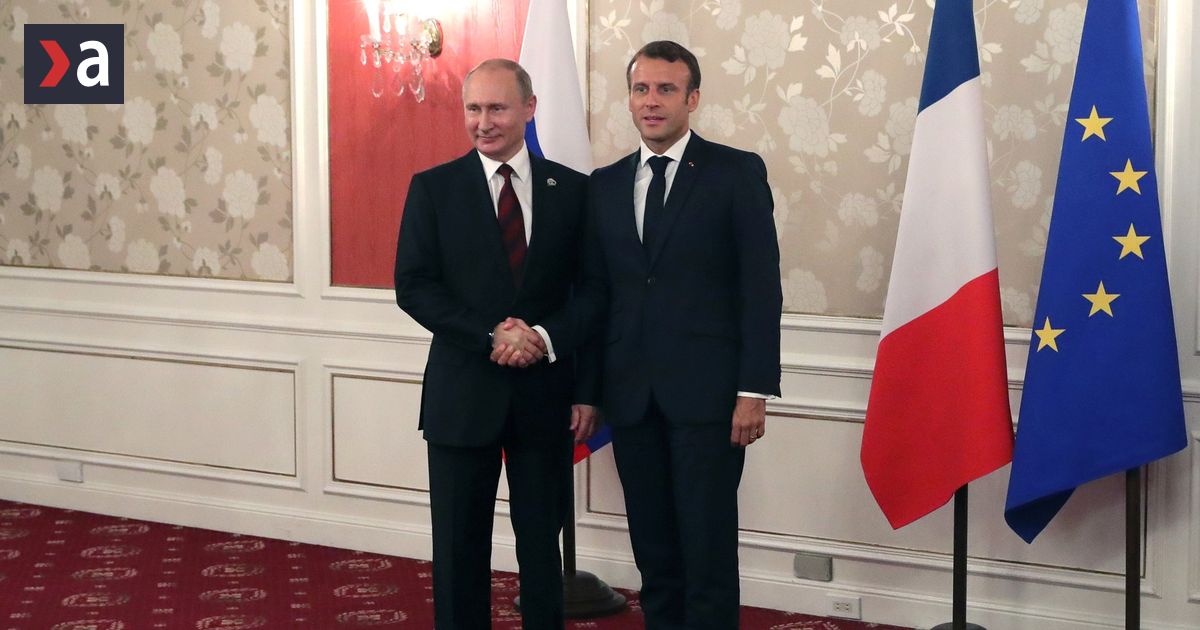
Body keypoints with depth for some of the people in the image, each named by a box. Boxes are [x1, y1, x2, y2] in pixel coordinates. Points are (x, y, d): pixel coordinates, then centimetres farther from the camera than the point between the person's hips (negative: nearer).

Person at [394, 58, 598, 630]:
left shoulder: (572, 190, 3)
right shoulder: (433, 189, 1)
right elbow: (413, 286, -6)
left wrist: (546, 338, -14)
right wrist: (492, 336, -16)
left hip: (545, 393, 1)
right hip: (462, 393, -1)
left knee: (542, 542, 10)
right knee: (459, 546, 7)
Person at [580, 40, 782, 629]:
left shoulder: (737, 172, -1)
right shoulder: (604, 184, 12)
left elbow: (761, 288, -5)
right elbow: (595, 290, 12)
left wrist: (754, 389, -11)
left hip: (706, 392, -4)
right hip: (631, 397, 4)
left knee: (708, 547, -3)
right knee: (652, 548, 9)